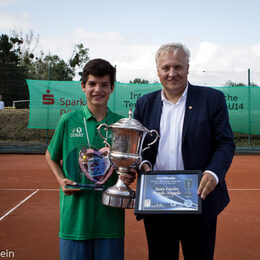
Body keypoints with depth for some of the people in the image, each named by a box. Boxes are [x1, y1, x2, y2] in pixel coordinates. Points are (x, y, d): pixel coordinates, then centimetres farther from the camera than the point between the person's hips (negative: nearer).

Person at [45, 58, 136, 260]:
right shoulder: (68, 121, -1)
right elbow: (51, 156, 13)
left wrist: (129, 176, -9)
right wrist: (61, 179, -3)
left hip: (110, 215, 1)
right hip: (75, 216, -1)